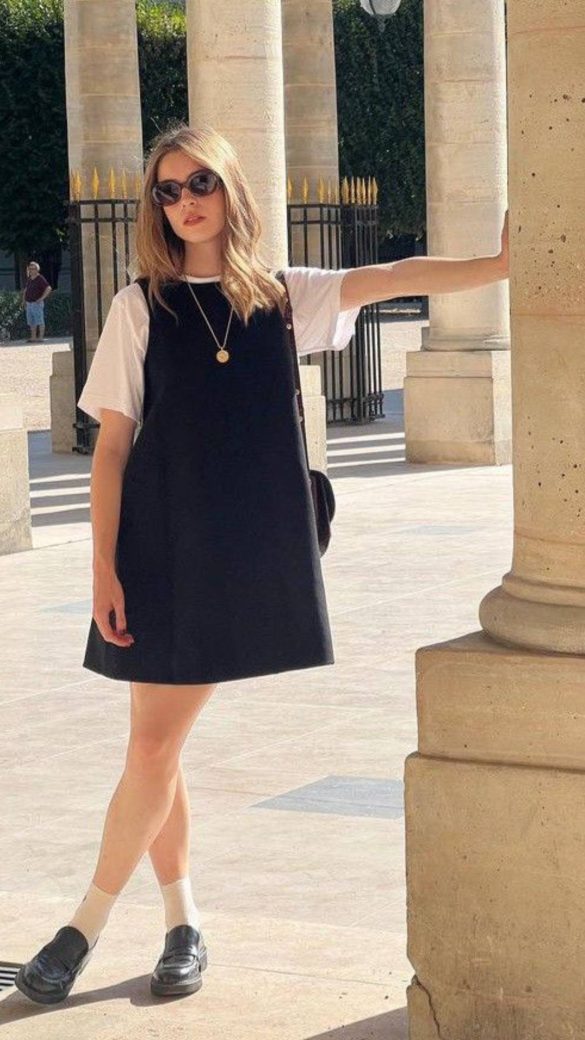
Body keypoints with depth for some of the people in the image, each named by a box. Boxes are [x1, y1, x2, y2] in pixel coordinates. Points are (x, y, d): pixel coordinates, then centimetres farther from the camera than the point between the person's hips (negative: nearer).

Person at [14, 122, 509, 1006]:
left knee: (160, 744, 1)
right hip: (161, 550, -1)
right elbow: (111, 445, -1)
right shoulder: (142, 306, 0)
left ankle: (85, 932, 9)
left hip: (248, 554, 1)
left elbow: (396, 278, -2)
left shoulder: (282, 297, 7)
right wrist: (104, 568, -7)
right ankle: (183, 924, 16)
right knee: (155, 744, 0)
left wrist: (505, 264, -15)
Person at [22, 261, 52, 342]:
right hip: (29, 304, 8)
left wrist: (42, 298, -21)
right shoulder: (29, 279, 14)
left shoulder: (40, 279, -10)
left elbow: (48, 288, -20)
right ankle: (33, 338, 14)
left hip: (37, 303, -8)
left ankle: (40, 338, -6)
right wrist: (24, 300, 19)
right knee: (31, 322, 9)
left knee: (39, 321, -6)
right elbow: (25, 290, 29)